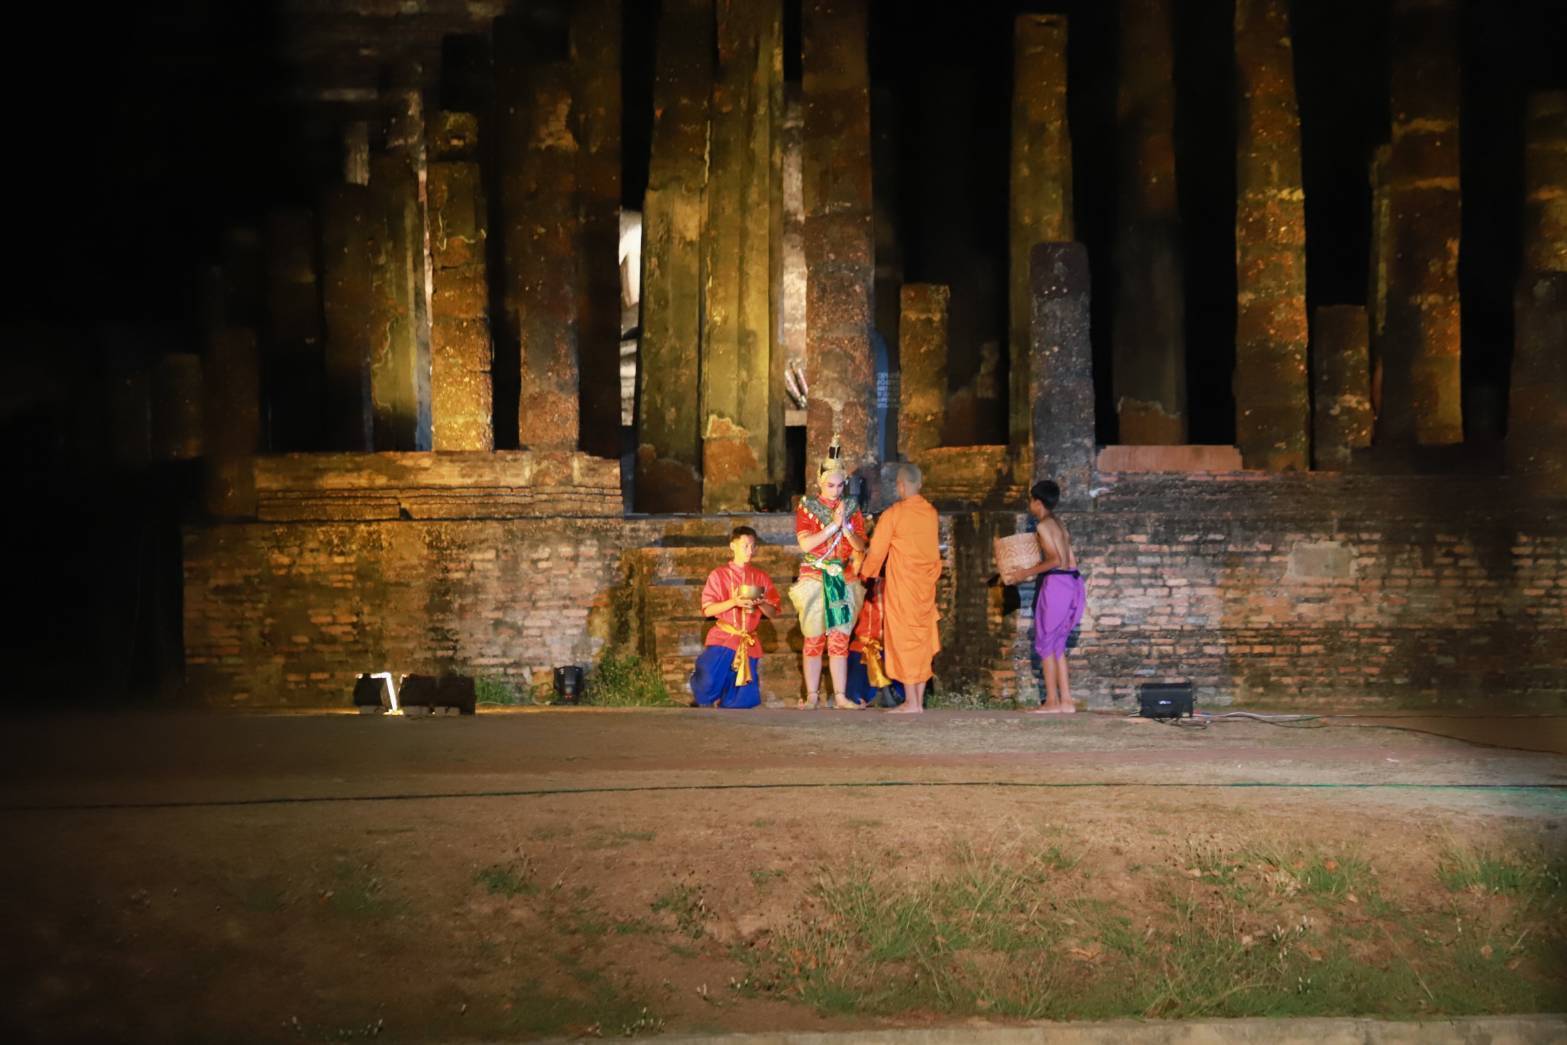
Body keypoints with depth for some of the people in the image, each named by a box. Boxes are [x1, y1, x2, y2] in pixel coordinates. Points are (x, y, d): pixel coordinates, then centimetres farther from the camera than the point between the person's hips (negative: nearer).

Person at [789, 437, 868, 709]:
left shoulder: (851, 508, 9)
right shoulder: (807, 508, 2)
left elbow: (861, 546, 4)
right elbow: (805, 544, -11)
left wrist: (845, 526, -12)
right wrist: (833, 525, -14)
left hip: (844, 581, 2)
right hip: (815, 581, -2)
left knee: (840, 640, -1)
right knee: (814, 640, -2)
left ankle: (840, 696, -1)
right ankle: (812, 696, 1)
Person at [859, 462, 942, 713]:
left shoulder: (893, 514, -11)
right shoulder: (932, 513, 5)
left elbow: (877, 552, -6)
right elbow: (935, 548, 13)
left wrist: (867, 574, 11)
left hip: (902, 587, -5)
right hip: (926, 586, 6)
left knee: (904, 639, -2)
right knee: (921, 640, 10)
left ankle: (911, 702, -5)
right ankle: (919, 700, 13)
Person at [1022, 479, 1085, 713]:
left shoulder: (1043, 526, -10)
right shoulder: (1059, 524, 16)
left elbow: (1055, 560, -18)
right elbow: (1072, 559, 16)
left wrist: (1026, 573, -12)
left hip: (1055, 583, -9)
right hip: (1071, 582, 9)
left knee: (1045, 644, -1)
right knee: (1057, 645, 13)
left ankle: (1052, 702, -1)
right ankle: (1066, 701, 11)